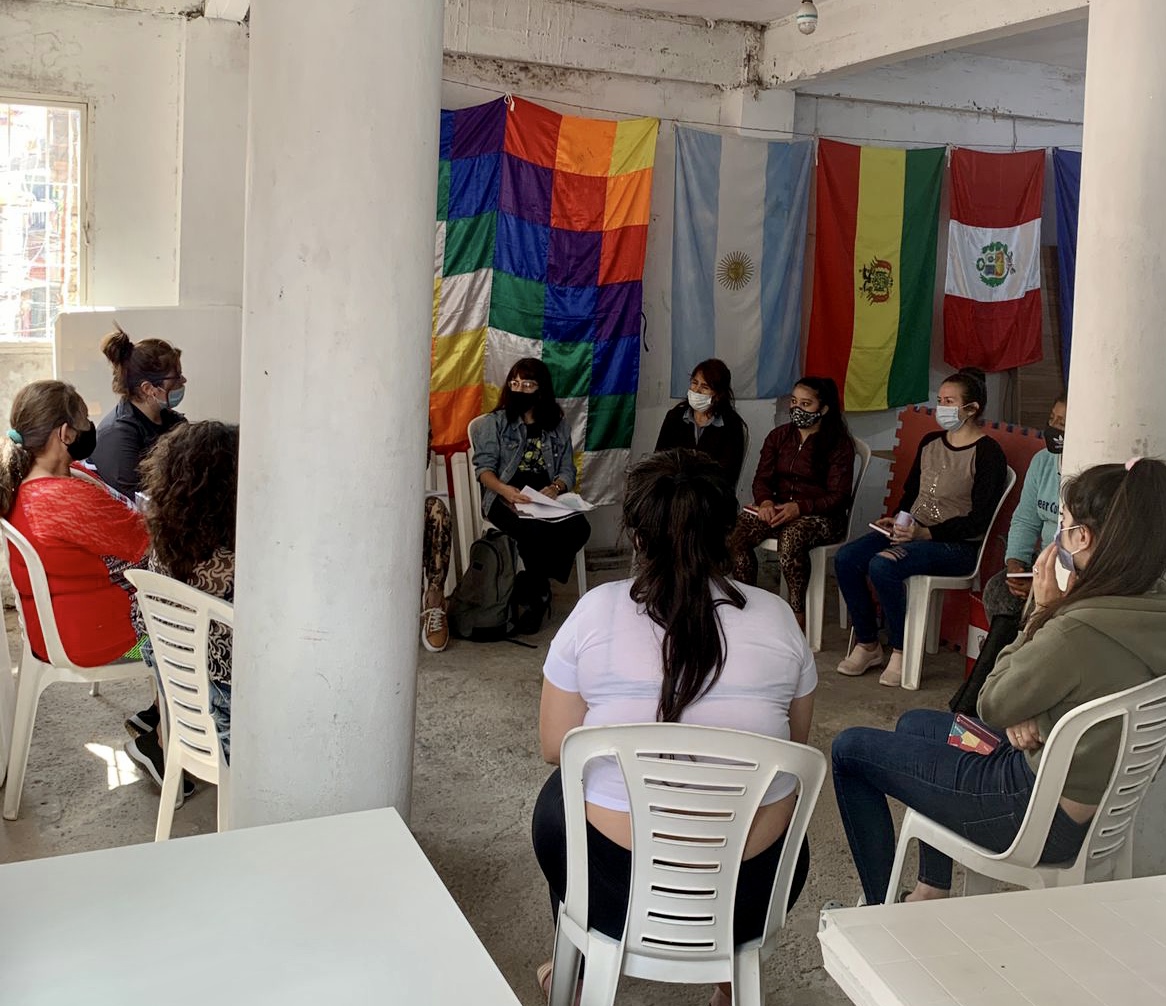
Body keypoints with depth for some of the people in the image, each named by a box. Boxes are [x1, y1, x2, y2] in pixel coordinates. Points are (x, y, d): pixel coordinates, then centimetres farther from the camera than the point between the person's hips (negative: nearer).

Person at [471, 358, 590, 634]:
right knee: (535, 532, -36)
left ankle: (528, 586, -11)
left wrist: (555, 488, -11)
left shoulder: (559, 425, 18)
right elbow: (484, 468, 0)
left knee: (579, 528, -28)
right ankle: (538, 593, -9)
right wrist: (506, 490, -21)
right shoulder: (495, 422, 10)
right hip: (507, 498, -3)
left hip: (548, 499, 3)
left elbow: (567, 470, 13)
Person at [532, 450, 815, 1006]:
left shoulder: (595, 611, -11)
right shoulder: (775, 617, -6)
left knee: (558, 795, 33)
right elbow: (796, 745, 6)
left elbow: (555, 747, -2)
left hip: (616, 894, -1)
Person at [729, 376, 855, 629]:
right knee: (737, 529, -25)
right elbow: (762, 478, 8)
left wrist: (799, 507, -25)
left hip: (822, 516, -5)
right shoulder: (779, 436, 13)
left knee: (791, 535, -39)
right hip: (779, 510, 5)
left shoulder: (839, 444, -3)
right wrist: (765, 501, -17)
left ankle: (798, 614, -26)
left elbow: (838, 496, -9)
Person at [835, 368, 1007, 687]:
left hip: (956, 545, -8)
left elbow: (979, 520, -14)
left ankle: (901, 651, -14)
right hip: (912, 532, 8)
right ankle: (867, 644, -1)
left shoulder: (987, 454, -9)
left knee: (882, 565, -31)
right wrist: (896, 521, 1)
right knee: (845, 559, -14)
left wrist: (926, 533, -21)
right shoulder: (930, 443, 14)